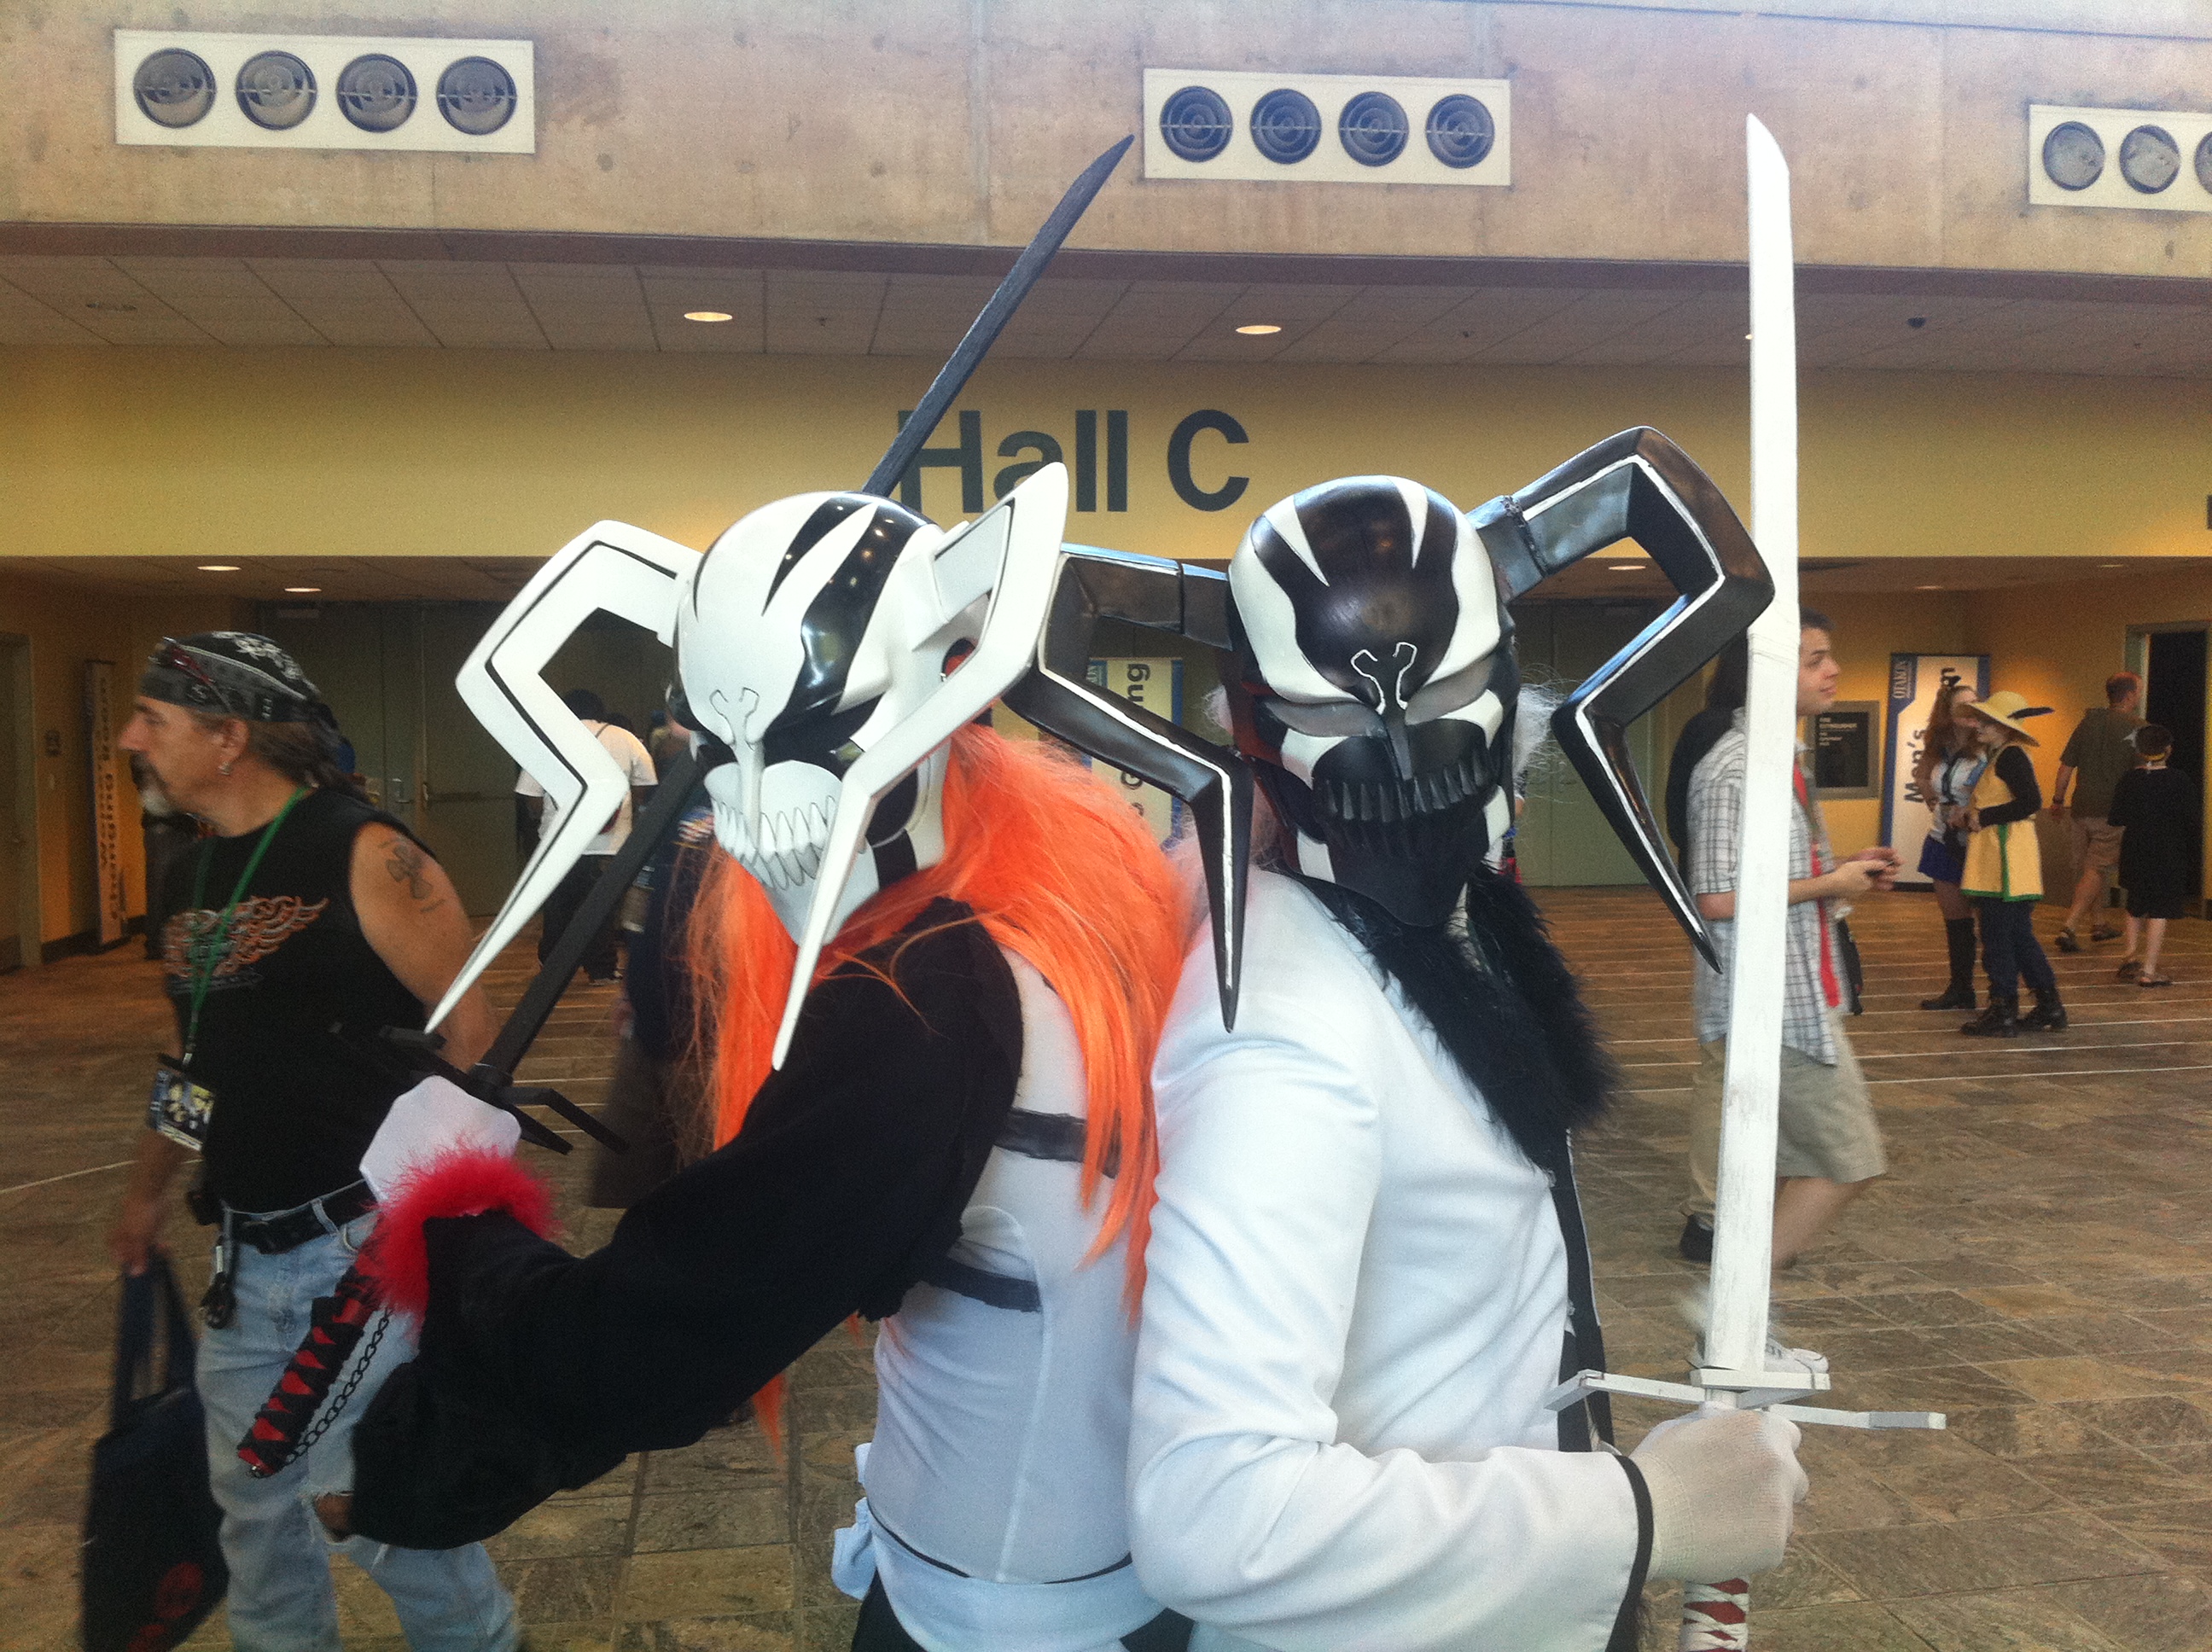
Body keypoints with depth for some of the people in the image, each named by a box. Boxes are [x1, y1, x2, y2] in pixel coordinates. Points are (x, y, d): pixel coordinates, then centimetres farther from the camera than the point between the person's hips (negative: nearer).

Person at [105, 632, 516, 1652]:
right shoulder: (190, 878, 10)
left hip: (365, 1249, -7)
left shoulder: (364, 858, -14)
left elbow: (472, 1039, -15)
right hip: (245, 1257, 7)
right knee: (252, 1500, 17)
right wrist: (145, 1192, 27)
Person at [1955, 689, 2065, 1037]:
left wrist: (1983, 817, -16)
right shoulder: (1998, 756, 17)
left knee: (1998, 937, -5)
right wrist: (1973, 816, 10)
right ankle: (2050, 1008, 21)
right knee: (2019, 936, 15)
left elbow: (2030, 802, -24)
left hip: (2007, 860, -10)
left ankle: (2002, 1014, 1)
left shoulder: (2011, 756, -13)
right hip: (1996, 859, 10)